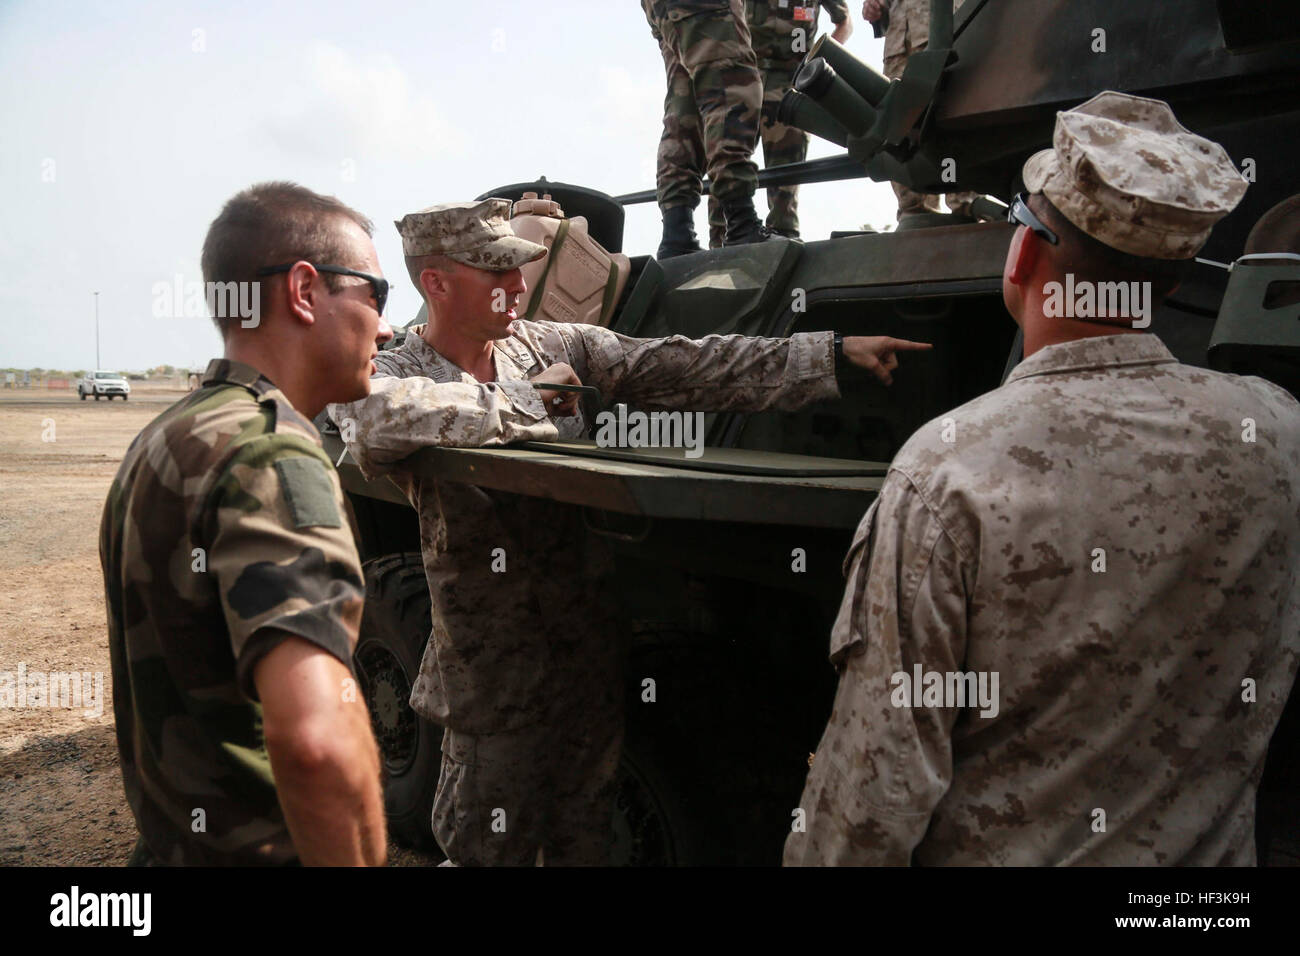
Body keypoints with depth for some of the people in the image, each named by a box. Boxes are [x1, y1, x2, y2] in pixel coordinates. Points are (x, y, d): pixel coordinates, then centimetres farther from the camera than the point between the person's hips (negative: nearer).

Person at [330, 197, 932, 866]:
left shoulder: (557, 347, 2)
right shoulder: (393, 375, -8)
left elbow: (685, 370, -2)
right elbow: (370, 416, -33)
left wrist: (832, 354, -9)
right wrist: (526, 396, -22)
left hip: (592, 653, 4)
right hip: (490, 673, -4)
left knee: (585, 838, 17)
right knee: (491, 845, 8)